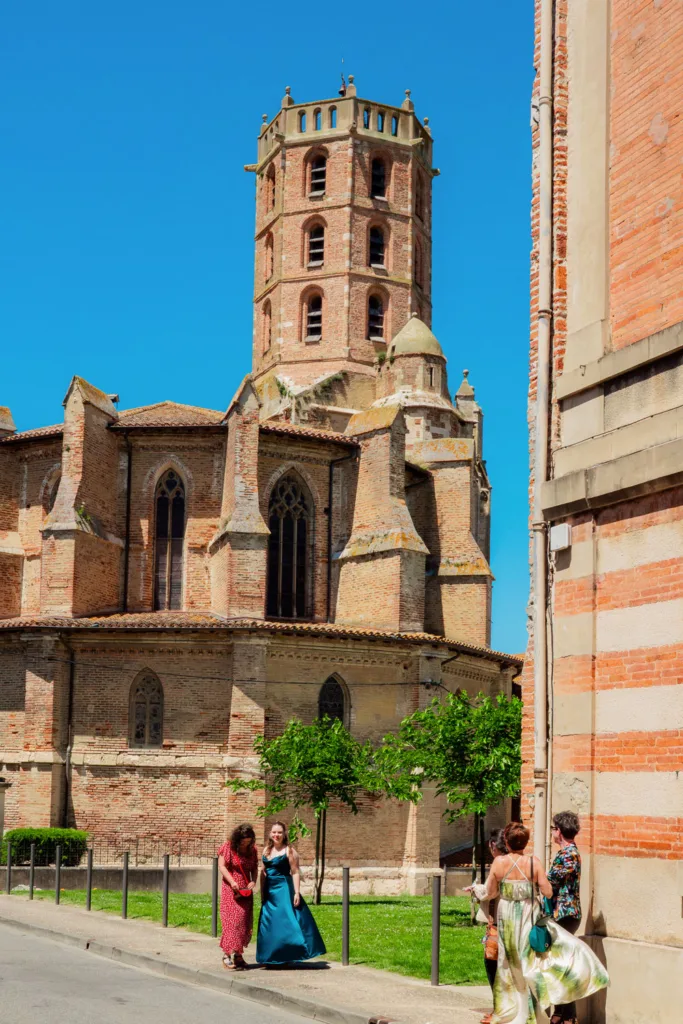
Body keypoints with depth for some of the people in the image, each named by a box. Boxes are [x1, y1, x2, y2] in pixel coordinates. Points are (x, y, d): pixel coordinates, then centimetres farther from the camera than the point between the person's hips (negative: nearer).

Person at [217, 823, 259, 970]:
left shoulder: (252, 850, 7)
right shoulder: (228, 848, -8)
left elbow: (254, 868, 12)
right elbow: (222, 866, -10)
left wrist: (253, 881, -8)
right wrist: (232, 881, -21)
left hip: (245, 890, 5)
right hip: (230, 890, -5)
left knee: (244, 922, 3)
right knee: (231, 920, -11)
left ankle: (238, 954, 11)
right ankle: (227, 955, -10)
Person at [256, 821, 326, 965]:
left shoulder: (289, 851, -7)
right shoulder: (267, 850, 12)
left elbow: (295, 873, -10)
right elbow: (263, 872, 15)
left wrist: (297, 893, -17)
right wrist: (262, 893, 11)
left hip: (284, 890, -7)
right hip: (270, 891, 7)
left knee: (286, 922, -8)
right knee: (269, 925, 8)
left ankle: (288, 957, -3)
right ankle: (273, 957, 16)